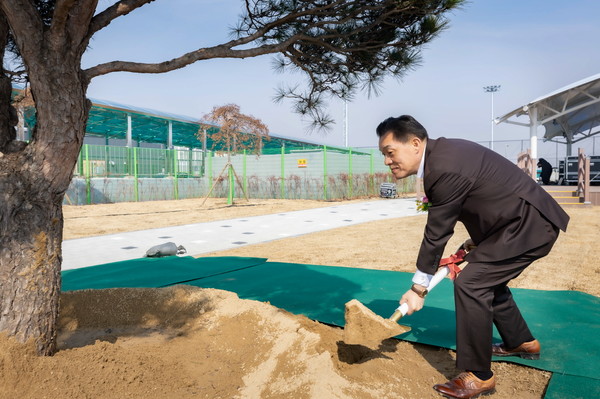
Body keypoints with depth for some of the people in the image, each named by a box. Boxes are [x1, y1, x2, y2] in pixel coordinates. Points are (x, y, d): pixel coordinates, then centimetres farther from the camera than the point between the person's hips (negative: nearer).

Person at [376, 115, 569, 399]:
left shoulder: (445, 169, -27)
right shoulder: (441, 152, 2)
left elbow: (436, 235, -20)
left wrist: (418, 288, -11)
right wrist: (474, 243, 9)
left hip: (528, 224, -11)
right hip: (523, 218, 11)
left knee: (470, 283, -16)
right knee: (486, 280, 21)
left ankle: (478, 376, -3)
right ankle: (522, 343, 42)